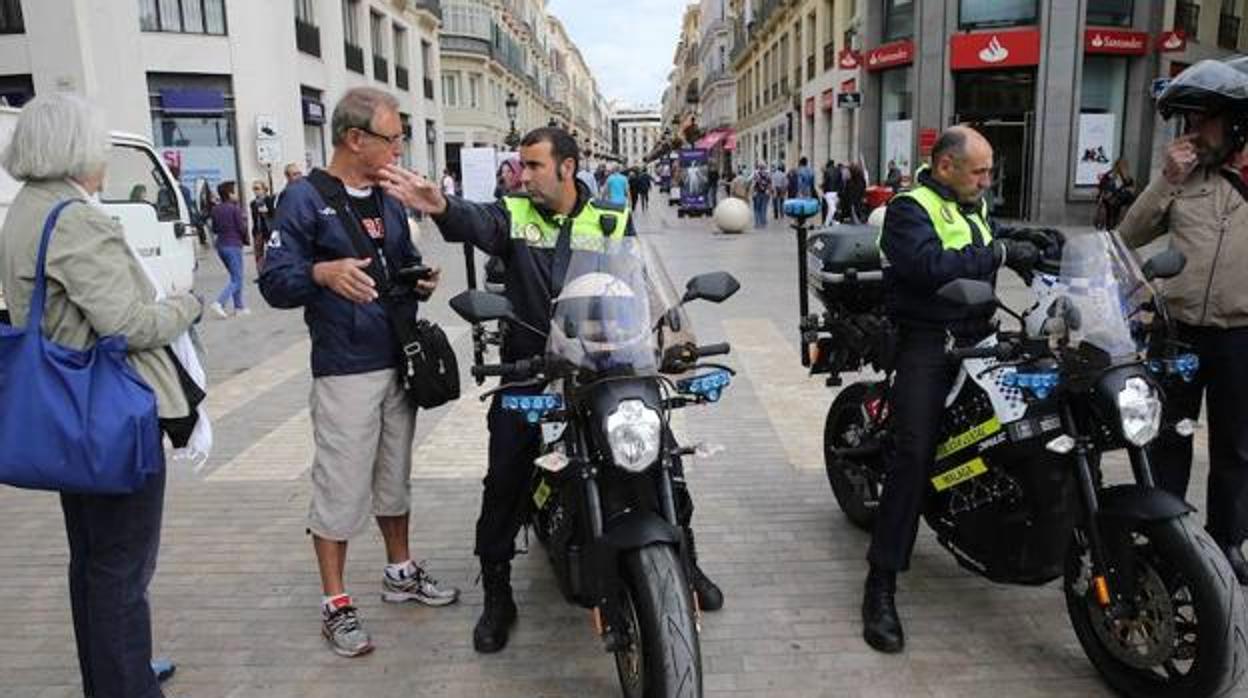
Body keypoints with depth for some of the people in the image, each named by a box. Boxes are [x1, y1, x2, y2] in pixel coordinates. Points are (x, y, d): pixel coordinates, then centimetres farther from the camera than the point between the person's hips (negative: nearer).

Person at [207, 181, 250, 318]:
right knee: (236, 279, -4)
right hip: (233, 246, -8)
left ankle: (239, 307, 18)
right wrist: (244, 219, 5)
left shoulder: (216, 209, 8)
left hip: (221, 245, 8)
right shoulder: (235, 208, -13)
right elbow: (242, 228, -14)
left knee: (235, 276, 17)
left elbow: (214, 229, 12)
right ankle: (219, 303, -19)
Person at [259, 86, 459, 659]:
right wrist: (324, 272, -33)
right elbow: (275, 281, -14)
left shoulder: (389, 200, 13)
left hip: (399, 362, 7)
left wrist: (424, 280, 0)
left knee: (395, 477, 18)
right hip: (345, 370, -7)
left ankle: (400, 573, 34)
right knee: (341, 487, 0)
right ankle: (335, 604, 13)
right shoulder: (307, 197, -9)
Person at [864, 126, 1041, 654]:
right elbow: (931, 265, -23)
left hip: (976, 336, 9)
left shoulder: (973, 207, 21)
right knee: (913, 454, -16)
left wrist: (1029, 248, 4)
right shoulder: (910, 208, -7)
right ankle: (881, 584, -13)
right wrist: (998, 253, -18)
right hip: (928, 344, -9)